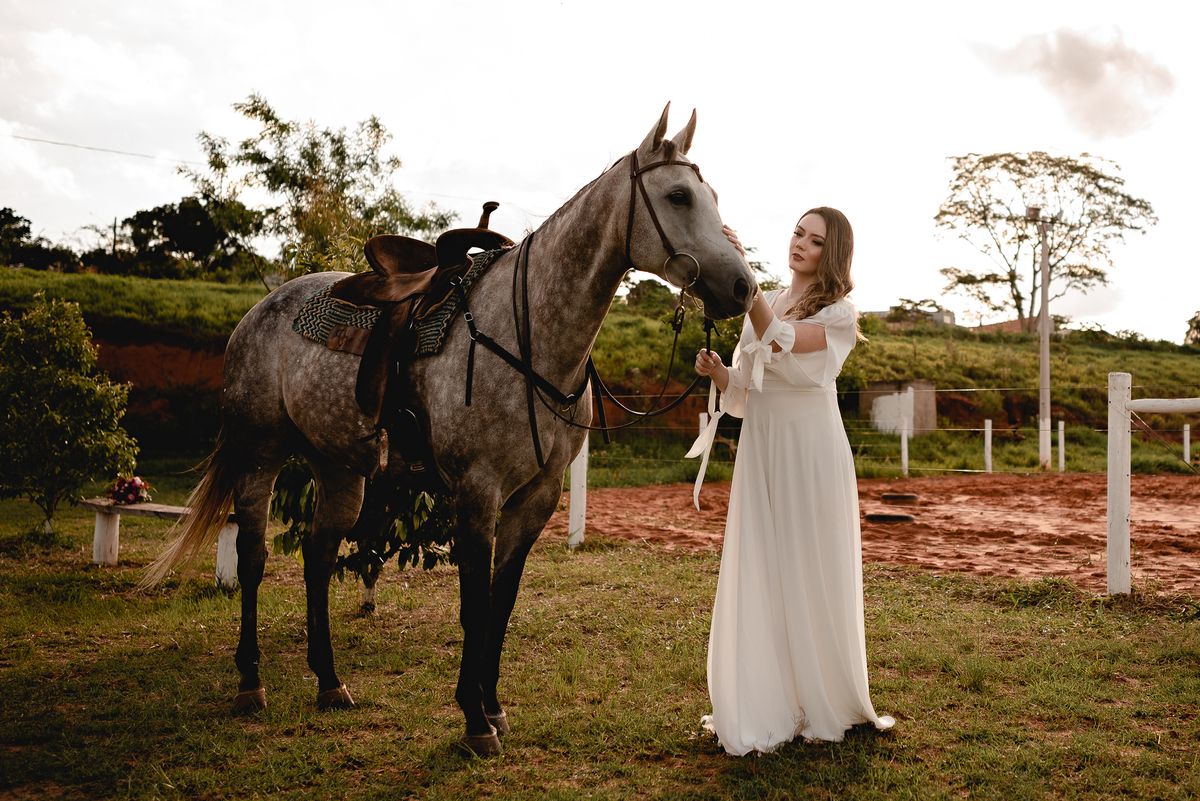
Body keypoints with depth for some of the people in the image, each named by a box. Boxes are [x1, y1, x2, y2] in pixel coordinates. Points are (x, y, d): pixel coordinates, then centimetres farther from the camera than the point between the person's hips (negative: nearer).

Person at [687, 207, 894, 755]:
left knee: (811, 577, 1)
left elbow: (780, 340, -23)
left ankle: (823, 707, 17)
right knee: (757, 579, 4)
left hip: (811, 448, -5)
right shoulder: (764, 305, 15)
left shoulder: (838, 314, -3)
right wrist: (717, 371, -4)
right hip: (759, 450, 5)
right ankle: (764, 708, 14)